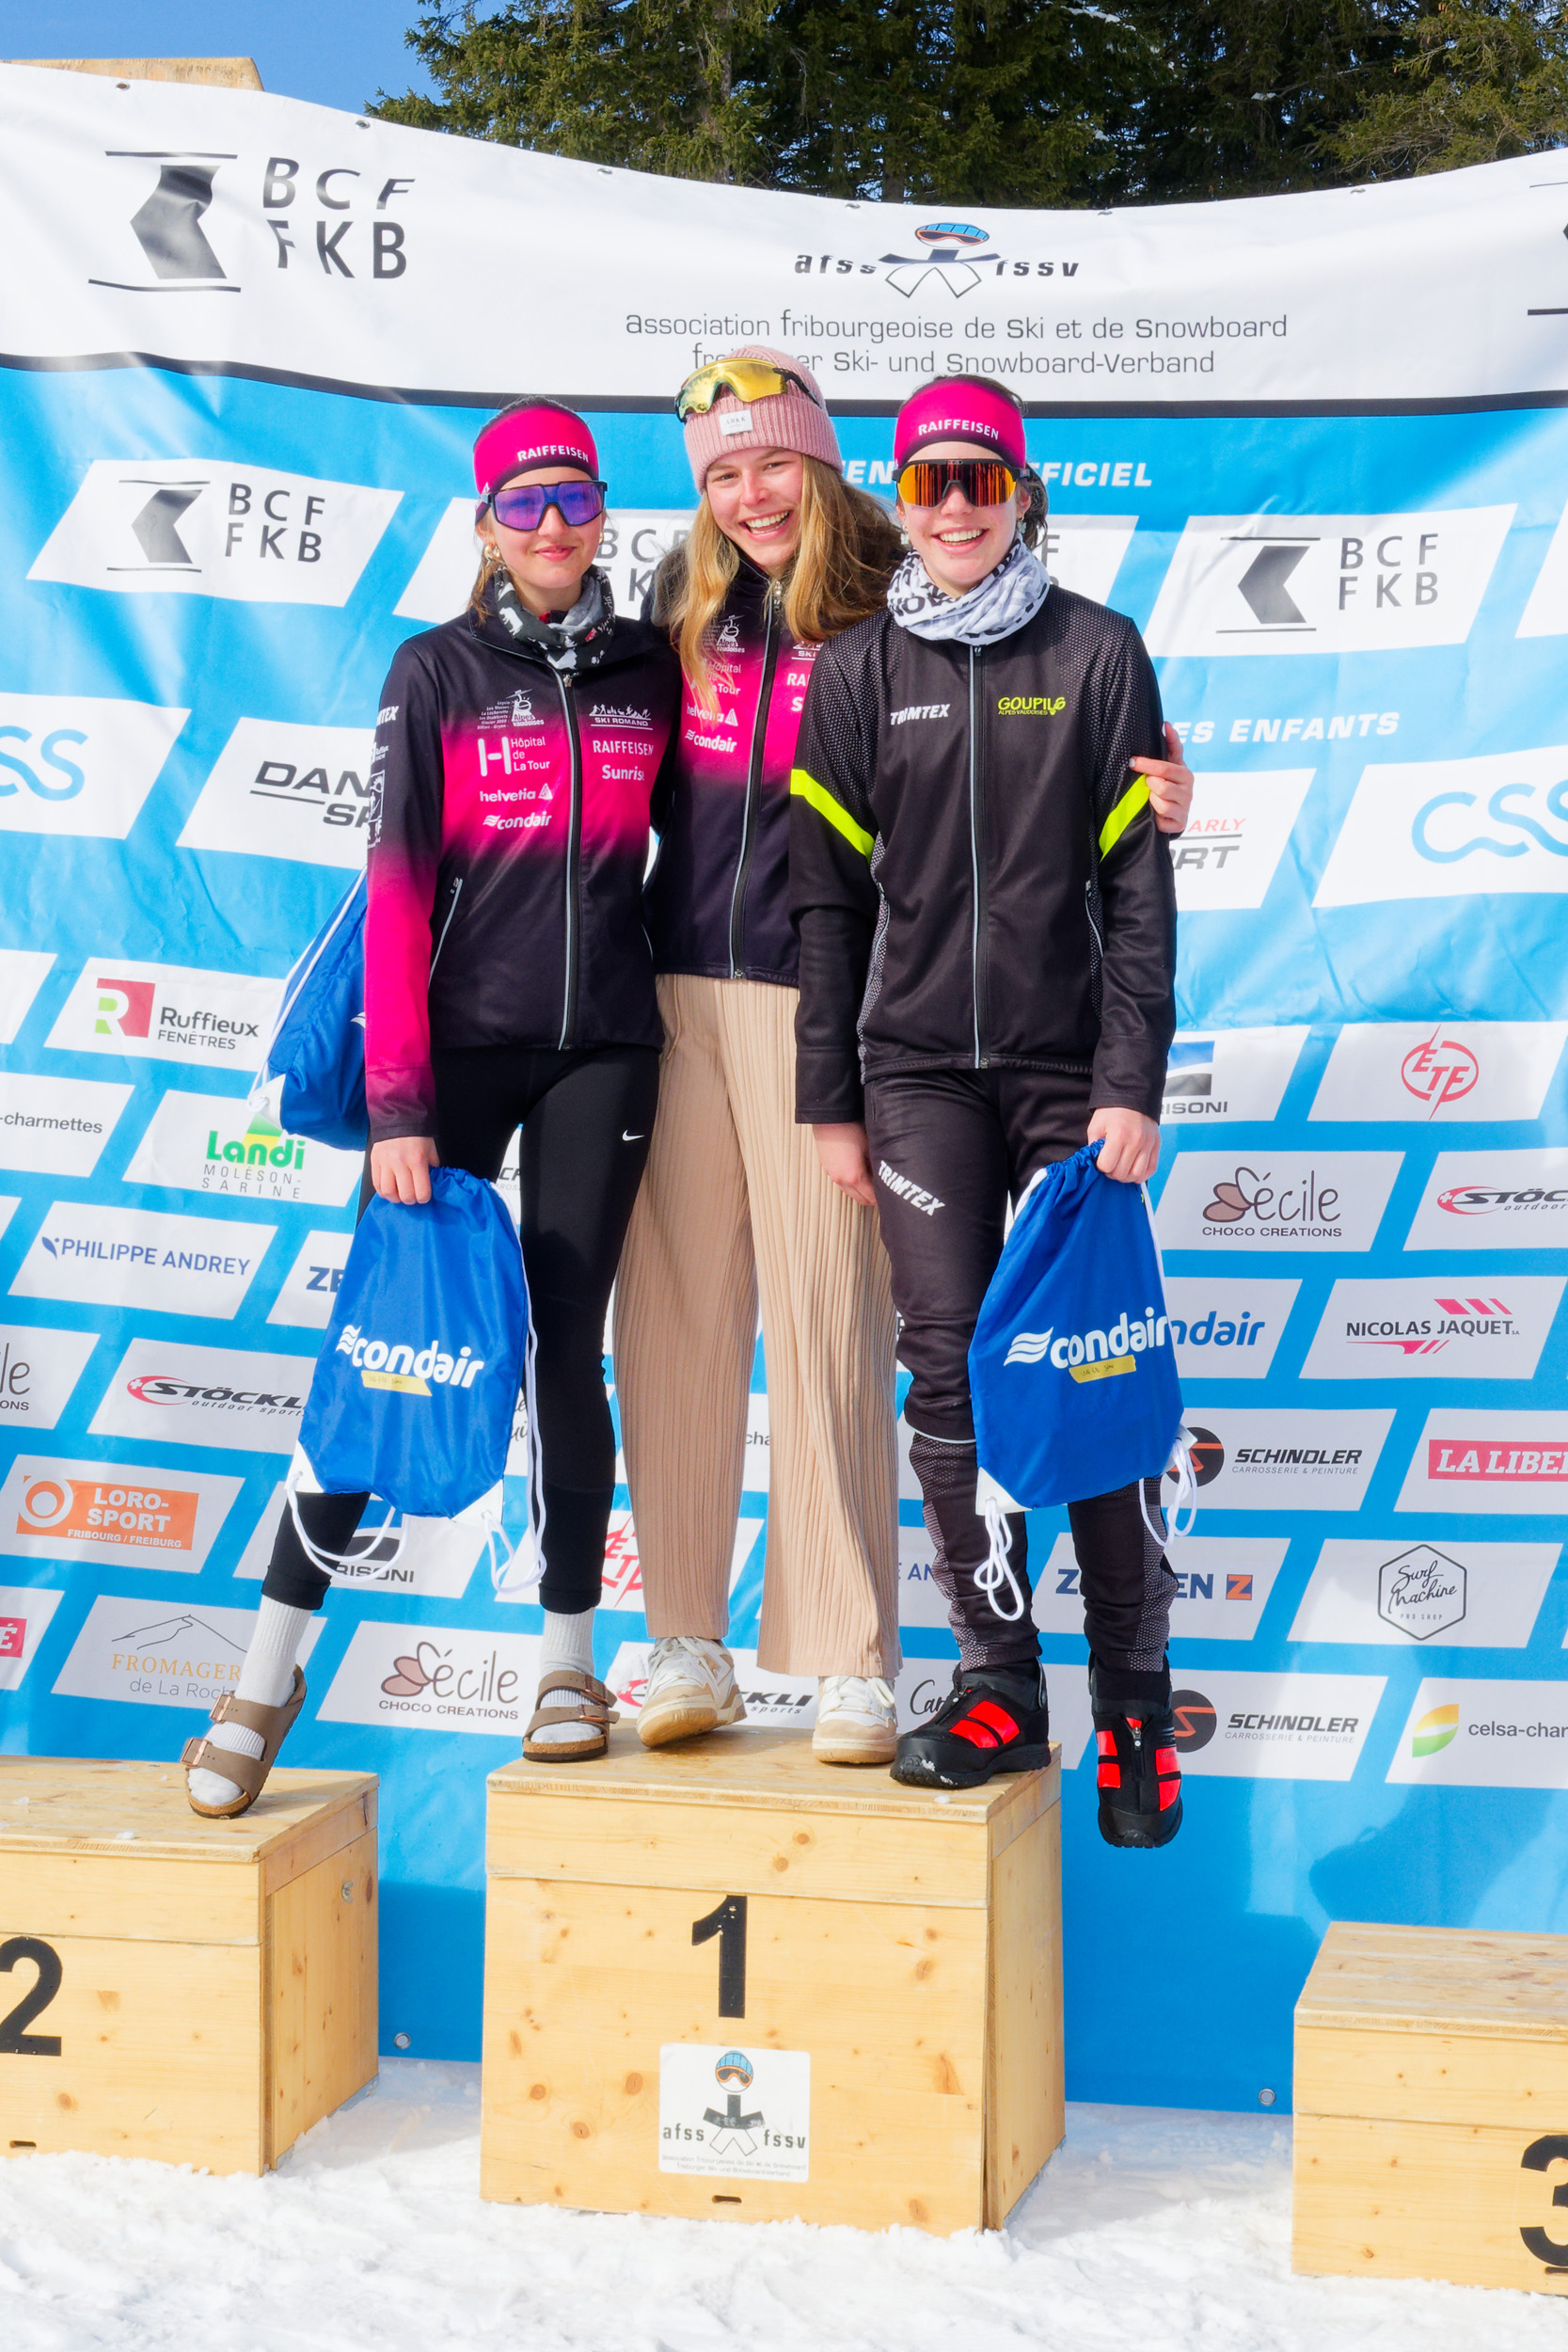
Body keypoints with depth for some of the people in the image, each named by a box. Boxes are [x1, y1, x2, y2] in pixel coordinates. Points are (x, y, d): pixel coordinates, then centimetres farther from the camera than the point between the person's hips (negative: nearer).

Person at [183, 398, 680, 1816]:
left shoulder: (651, 672, 6)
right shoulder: (438, 673, -2)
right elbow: (397, 890, -7)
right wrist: (396, 1107, -13)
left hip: (602, 1049, 2)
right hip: (461, 1042, -2)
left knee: (567, 1342, 4)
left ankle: (570, 1654, 17)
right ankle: (272, 1671, 3)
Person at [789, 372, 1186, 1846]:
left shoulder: (1097, 654, 5)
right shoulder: (858, 673, 8)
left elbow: (1137, 883, 1)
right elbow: (828, 898, 9)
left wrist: (1133, 1085, -6)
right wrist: (831, 1103, 5)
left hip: (1069, 1064, -1)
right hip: (918, 1068, 1)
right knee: (950, 1365, -5)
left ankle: (1133, 1700, 8)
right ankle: (997, 1686, 4)